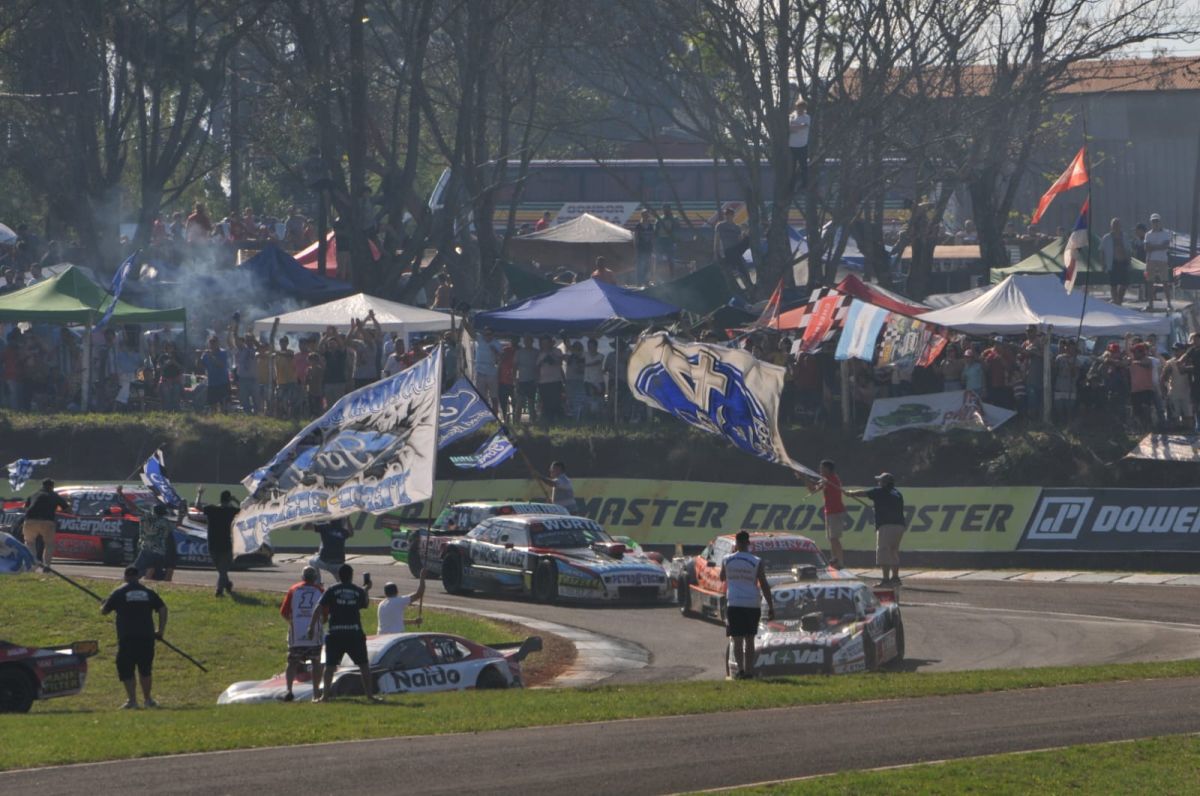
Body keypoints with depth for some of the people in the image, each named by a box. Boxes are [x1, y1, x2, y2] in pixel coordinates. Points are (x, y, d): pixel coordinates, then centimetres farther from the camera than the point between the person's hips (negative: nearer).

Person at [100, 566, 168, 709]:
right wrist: (160, 630, 10)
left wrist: (103, 605, 34)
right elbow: (163, 609, 5)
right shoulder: (149, 593, 9)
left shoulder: (119, 593, 2)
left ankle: (132, 700, -4)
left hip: (127, 637, -3)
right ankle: (147, 699, 21)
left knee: (126, 670, 4)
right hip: (147, 636, 3)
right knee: (145, 669, 16)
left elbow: (104, 611, 10)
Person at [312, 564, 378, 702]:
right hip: (354, 633, 1)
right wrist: (366, 590, 40)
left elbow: (319, 608, -6)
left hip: (335, 634, -1)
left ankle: (325, 695, 2)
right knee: (364, 664, 9)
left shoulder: (332, 591, 0)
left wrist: (312, 626, -2)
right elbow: (365, 604, 25)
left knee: (330, 665, 5)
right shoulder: (359, 591, 5)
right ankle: (369, 694, 8)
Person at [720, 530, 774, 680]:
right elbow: (764, 585, -5)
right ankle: (749, 670, 12)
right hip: (752, 604, 0)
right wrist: (770, 607, 1)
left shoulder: (727, 560, 1)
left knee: (737, 639, 0)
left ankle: (740, 668, -20)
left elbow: (722, 578, 20)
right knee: (749, 639, 11)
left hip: (733, 604, 0)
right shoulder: (757, 562, -4)